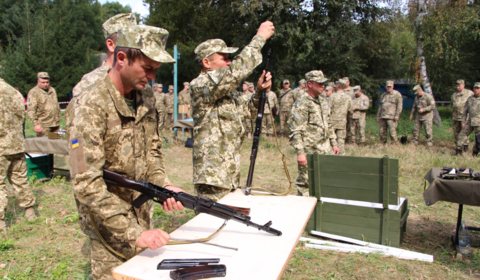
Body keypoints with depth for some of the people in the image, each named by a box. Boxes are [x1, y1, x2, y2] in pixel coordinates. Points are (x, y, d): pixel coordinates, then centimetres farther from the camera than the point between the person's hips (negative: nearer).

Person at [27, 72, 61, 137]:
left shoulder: (52, 90, 17)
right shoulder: (33, 92, -4)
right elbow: (31, 110, -11)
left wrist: (58, 122, 20)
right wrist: (36, 124, -20)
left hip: (55, 125, 6)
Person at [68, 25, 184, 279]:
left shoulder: (146, 96, 1)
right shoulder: (92, 105, -22)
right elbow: (87, 185, -26)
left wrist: (163, 185, -10)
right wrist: (133, 234, -28)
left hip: (143, 216, 7)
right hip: (109, 223, -6)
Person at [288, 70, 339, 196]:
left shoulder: (324, 102, 13)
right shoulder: (301, 105, -12)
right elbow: (295, 132, -16)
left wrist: (334, 143, 18)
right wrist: (300, 153, -21)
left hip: (326, 150, 7)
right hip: (309, 152, -7)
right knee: (305, 182, 1)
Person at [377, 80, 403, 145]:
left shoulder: (397, 94, 2)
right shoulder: (383, 95, 20)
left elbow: (400, 105, -5)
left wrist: (397, 115, -14)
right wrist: (378, 116, 17)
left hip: (392, 117, -6)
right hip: (383, 117, 6)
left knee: (392, 131, -10)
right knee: (382, 131, 5)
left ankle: (395, 144, -1)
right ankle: (382, 144, 13)